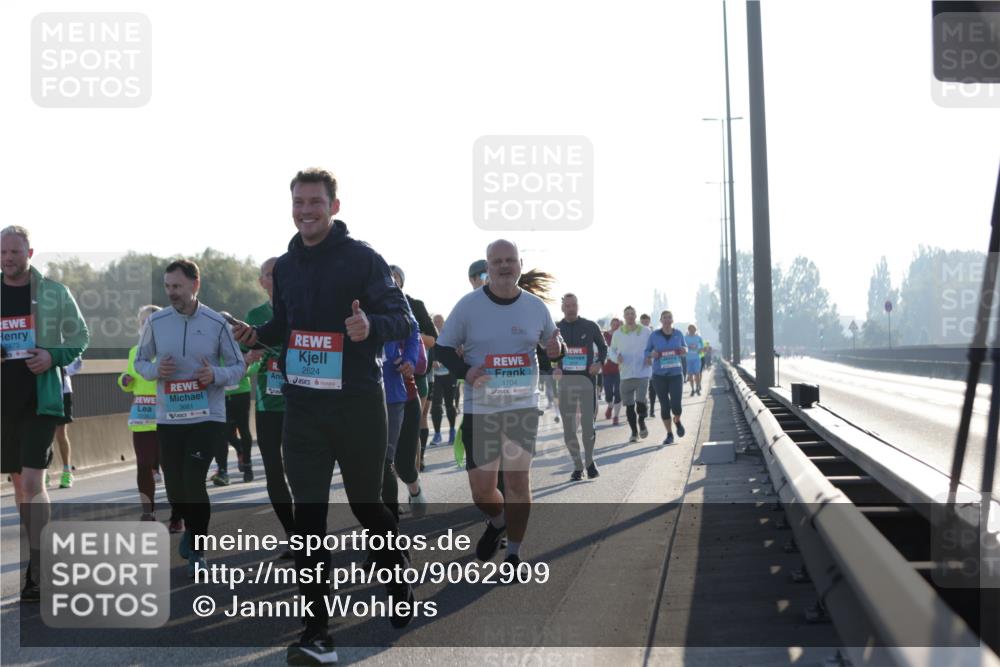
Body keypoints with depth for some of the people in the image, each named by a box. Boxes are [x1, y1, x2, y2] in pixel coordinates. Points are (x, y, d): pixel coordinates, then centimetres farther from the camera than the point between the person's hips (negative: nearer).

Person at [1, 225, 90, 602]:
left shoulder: (54, 293, -2)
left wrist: (53, 357, -13)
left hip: (40, 398, -4)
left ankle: (38, 571, -9)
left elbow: (79, 337, 5)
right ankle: (33, 554, 25)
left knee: (32, 482, -12)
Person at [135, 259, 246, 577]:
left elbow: (238, 366, 3)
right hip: (168, 417, 3)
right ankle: (192, 529, 39)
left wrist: (216, 376, -18)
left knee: (194, 480, -12)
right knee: (174, 485, 8)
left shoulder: (216, 323, -5)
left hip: (208, 417, -3)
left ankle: (196, 551, 4)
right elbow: (140, 361, 11)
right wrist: (155, 370, -11)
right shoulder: (156, 322, 1)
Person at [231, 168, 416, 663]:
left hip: (357, 403, -4)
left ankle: (399, 583, 40)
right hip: (302, 404, 4)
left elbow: (402, 318, -10)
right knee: (308, 515, -1)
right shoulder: (285, 266, 11)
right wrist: (257, 335, 2)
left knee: (366, 503, 11)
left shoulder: (362, 258, -7)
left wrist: (371, 326, -31)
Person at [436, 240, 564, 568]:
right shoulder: (468, 305, -5)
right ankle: (497, 521, 36)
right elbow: (442, 348, 1)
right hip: (479, 408, -1)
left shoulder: (536, 307, 1)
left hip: (523, 406, 1)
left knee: (518, 479, -8)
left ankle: (514, 553, 9)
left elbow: (552, 344, 14)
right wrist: (465, 371, -18)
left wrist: (557, 349, -11)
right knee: (481, 489, 1)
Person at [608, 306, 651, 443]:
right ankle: (634, 432, 19)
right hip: (626, 374, 2)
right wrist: (617, 357, -7)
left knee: (640, 401, -16)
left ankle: (641, 421, 14)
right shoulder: (617, 334, 5)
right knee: (629, 405, 5)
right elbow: (611, 350, 15)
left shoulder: (645, 332, 2)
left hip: (642, 373, -2)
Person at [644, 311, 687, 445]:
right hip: (659, 375, 0)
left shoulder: (678, 334, 1)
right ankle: (669, 434, 19)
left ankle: (677, 421, 25)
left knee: (676, 405, -11)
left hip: (676, 374, 0)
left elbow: (684, 347, 16)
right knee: (665, 406, 2)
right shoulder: (654, 335, -4)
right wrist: (651, 355, -17)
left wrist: (684, 350, -7)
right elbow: (646, 352, 5)